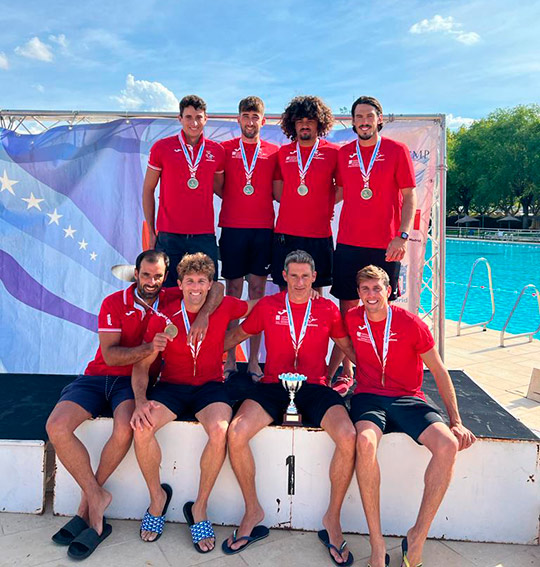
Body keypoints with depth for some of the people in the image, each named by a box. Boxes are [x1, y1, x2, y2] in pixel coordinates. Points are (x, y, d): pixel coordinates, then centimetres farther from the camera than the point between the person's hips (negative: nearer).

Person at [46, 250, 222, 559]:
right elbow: (110, 354, -10)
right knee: (56, 426, -21)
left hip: (134, 381, -1)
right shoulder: (114, 303, -2)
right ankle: (97, 497, -4)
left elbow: (216, 288, -7)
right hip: (99, 375, 2)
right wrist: (147, 348, -27)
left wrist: (203, 315, -27)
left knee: (125, 429, -31)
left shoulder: (171, 300, 1)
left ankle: (88, 502, -4)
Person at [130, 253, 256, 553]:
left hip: (210, 386, 0)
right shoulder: (163, 318, -6)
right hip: (172, 386, 1)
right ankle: (157, 497, 2)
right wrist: (141, 400, -19)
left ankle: (199, 508, -6)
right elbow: (142, 365, -3)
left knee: (220, 430, -32)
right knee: (142, 426, -28)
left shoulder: (225, 307, -4)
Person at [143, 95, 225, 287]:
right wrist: (151, 231, 4)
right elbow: (148, 190, 7)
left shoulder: (216, 151, 7)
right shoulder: (161, 147, 2)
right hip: (169, 235, -1)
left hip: (205, 235, 2)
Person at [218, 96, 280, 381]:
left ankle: (254, 361, 9)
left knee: (258, 292, 2)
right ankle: (230, 359, 10)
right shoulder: (225, 149, 10)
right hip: (232, 228, -1)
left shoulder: (274, 152, 12)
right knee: (233, 292, 2)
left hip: (263, 229, 1)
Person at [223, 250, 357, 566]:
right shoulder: (268, 306, 9)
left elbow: (349, 347, 18)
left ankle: (333, 518, -1)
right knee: (236, 433, -26)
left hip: (314, 386, 0)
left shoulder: (327, 309, 10)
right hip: (274, 385, 0)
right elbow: (237, 335, 18)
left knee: (349, 438, -27)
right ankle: (253, 512, 0)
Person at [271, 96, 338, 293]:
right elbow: (278, 193, 14)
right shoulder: (283, 152, 9)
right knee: (285, 290, 6)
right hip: (285, 233, 2)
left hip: (319, 234, -2)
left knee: (315, 289, 5)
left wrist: (323, 205, 3)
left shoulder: (333, 152, 2)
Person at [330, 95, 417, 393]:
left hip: (385, 245, -2)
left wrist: (402, 235, -11)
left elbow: (409, 196, -1)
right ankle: (346, 372, 17)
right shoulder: (343, 153, 10)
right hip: (348, 244, 3)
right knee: (347, 307, 5)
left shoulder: (397, 150, 2)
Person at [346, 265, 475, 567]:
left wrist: (456, 422, -1)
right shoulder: (352, 319, -1)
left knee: (448, 445, -27)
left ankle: (418, 536, -10)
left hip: (409, 399, 1)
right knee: (366, 442, -34)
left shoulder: (411, 323, -5)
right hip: (369, 397, 0)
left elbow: (439, 372, 2)